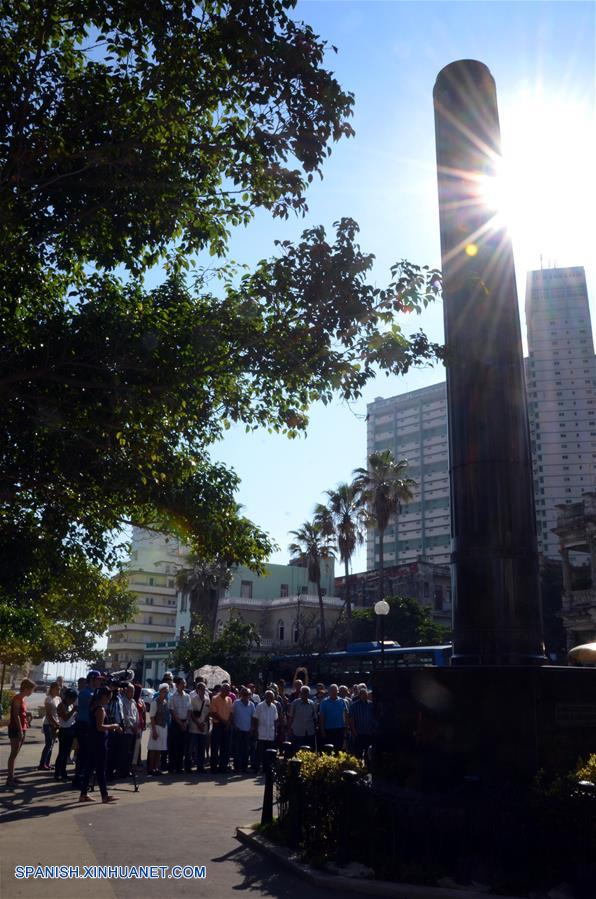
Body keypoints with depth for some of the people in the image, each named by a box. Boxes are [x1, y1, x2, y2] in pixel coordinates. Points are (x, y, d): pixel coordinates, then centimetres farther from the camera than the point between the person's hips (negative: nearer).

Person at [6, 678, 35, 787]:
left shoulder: (24, 698, 12)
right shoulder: (17, 698, -15)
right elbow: (16, 715, -20)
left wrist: (23, 729, 15)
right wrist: (20, 730, -22)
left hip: (21, 729, 9)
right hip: (15, 729, -9)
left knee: (15, 754, 12)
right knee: (14, 754, -7)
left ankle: (11, 776, 17)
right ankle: (9, 779, -4)